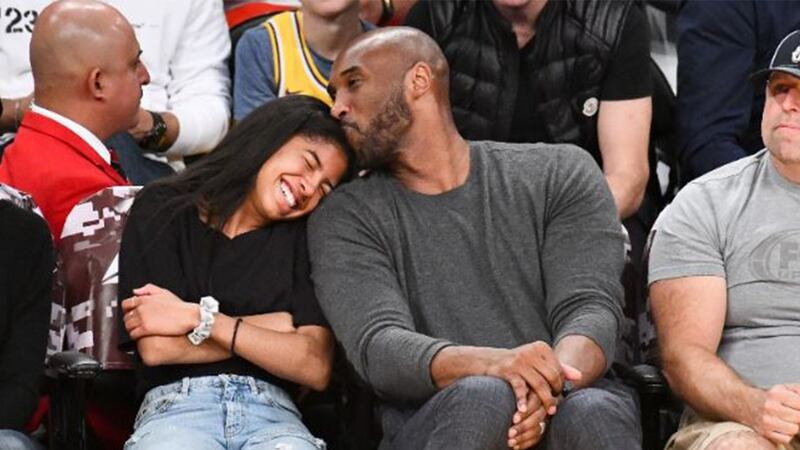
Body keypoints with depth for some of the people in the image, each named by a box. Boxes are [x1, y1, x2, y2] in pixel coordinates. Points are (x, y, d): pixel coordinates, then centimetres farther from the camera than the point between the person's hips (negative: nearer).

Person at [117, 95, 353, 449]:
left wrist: (200, 320, -3)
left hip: (271, 411, 2)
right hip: (177, 407, -2)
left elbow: (316, 369, 3)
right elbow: (155, 348, -3)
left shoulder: (303, 238, 16)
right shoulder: (161, 211, 10)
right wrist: (281, 326, 2)